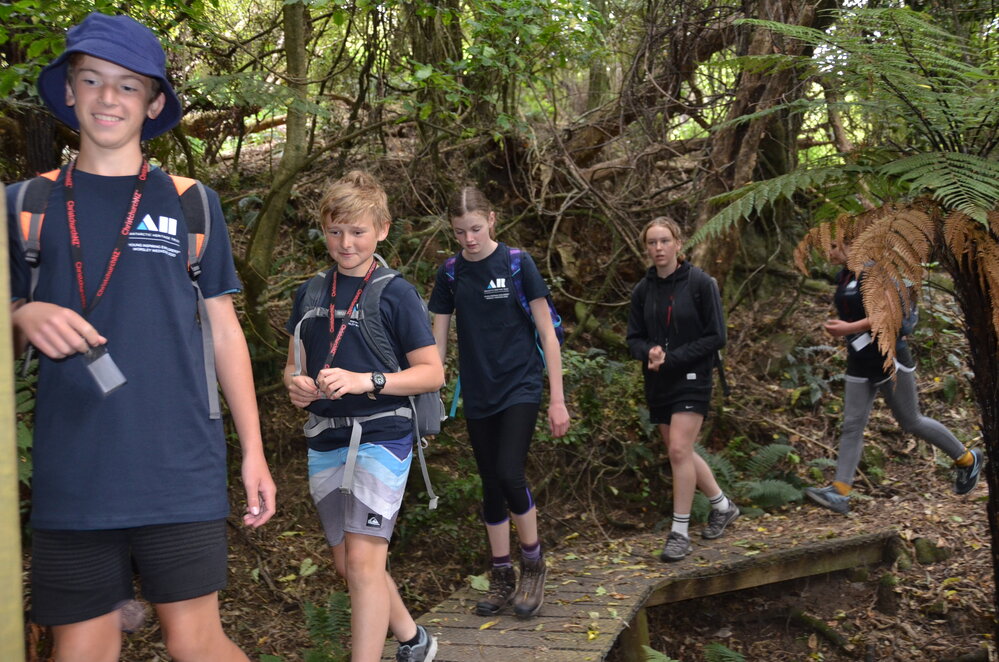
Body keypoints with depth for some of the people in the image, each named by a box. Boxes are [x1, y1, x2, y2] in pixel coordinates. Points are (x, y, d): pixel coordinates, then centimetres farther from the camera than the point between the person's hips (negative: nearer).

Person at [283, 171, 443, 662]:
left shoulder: (397, 295, -6)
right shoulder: (310, 294, 9)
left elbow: (432, 372, -8)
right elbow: (293, 365, 17)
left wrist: (365, 381, -21)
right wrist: (295, 384, -7)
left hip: (380, 436, -6)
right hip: (325, 442, 6)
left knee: (364, 559, -14)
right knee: (347, 564, 13)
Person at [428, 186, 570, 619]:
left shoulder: (517, 263, -6)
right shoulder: (450, 274, 3)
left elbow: (547, 332, -5)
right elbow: (438, 341, 8)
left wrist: (558, 399, -8)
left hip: (520, 385, -4)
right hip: (477, 394, 4)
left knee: (509, 474, -17)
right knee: (491, 486, 8)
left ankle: (533, 564, 7)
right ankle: (502, 578, 21)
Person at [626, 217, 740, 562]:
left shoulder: (700, 283, -9)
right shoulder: (642, 290, 4)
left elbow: (716, 336, -9)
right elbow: (634, 339, 8)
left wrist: (672, 358, -18)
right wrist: (649, 352, -16)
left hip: (691, 379, -5)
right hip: (658, 382, 5)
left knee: (679, 450, -14)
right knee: (681, 453, 12)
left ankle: (680, 533, -3)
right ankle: (723, 506, 34)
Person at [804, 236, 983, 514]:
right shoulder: (843, 276, 11)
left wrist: (850, 328, -26)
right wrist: (838, 328, 8)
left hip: (888, 357, -8)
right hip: (859, 363, 8)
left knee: (911, 421, 5)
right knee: (851, 426, 0)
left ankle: (967, 459, 27)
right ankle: (839, 493, -4)